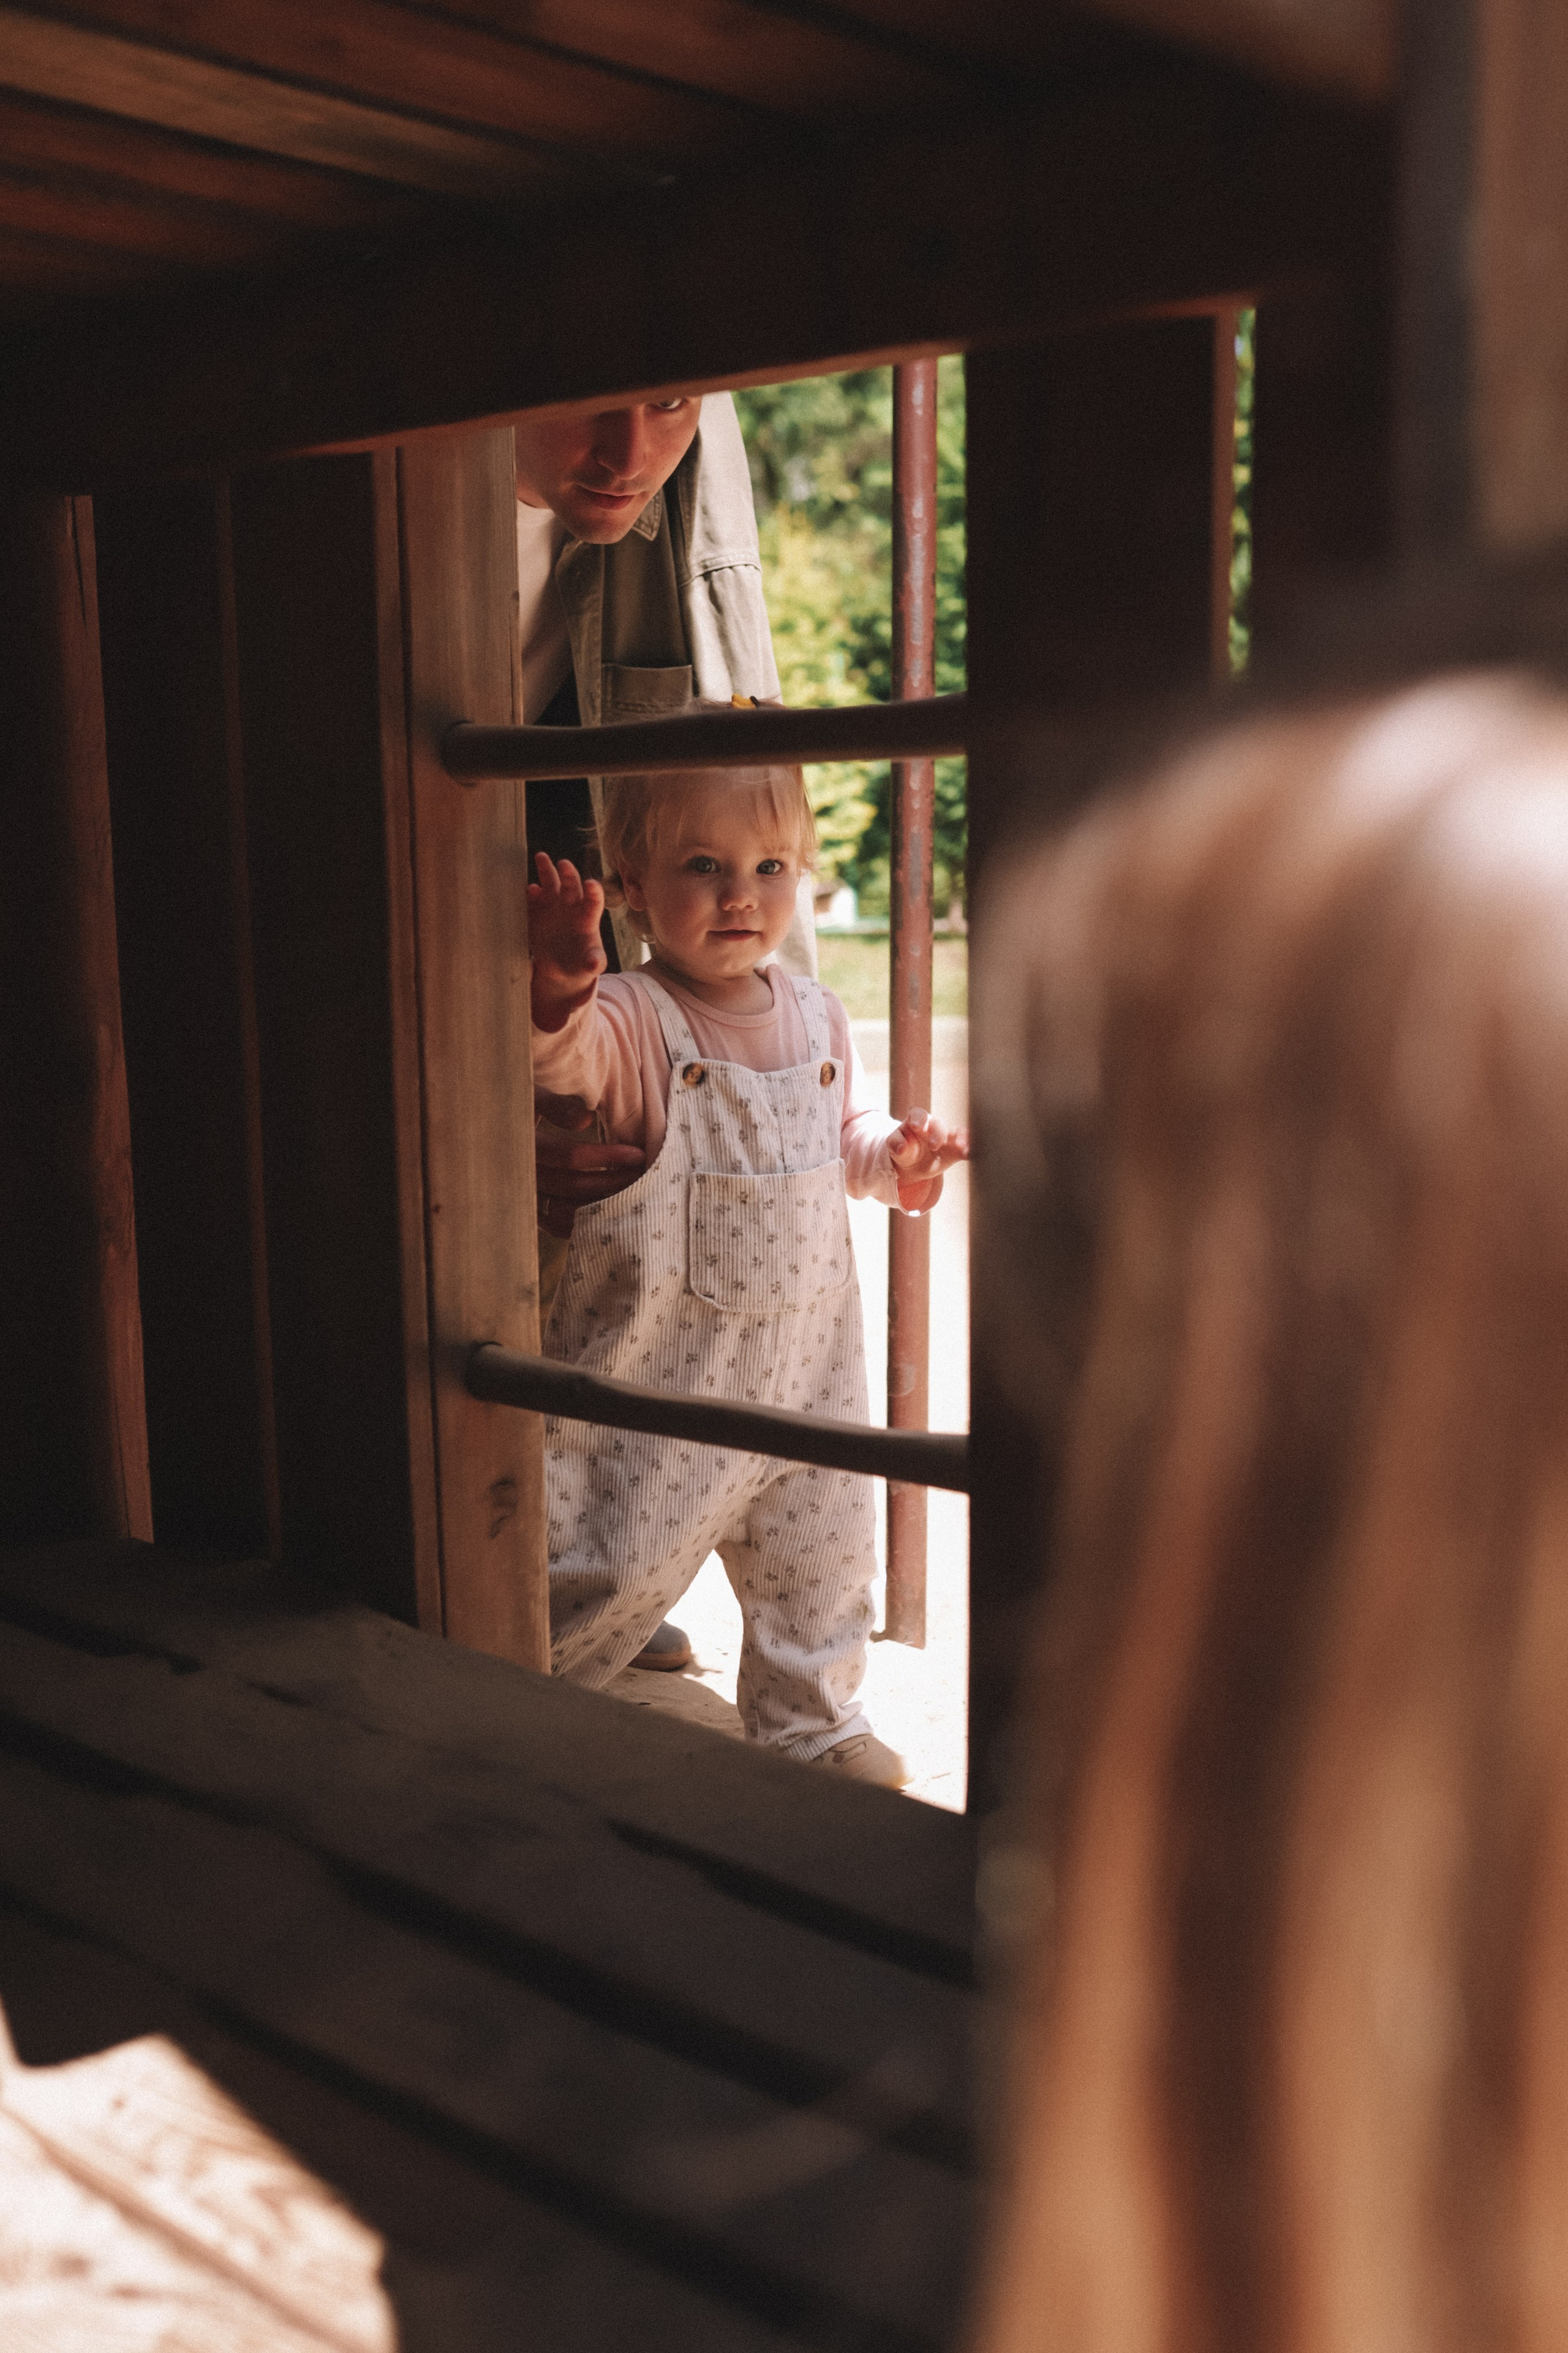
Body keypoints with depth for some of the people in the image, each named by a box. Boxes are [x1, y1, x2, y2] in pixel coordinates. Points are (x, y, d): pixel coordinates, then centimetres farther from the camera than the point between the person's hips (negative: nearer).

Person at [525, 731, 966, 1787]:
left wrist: (896, 1157, 0)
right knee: (620, 1559, 0)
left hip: (806, 1350, 6)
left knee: (821, 1548, 19)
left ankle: (814, 1718, 42)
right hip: (661, 1358, -6)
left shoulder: (818, 1017, 5)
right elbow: (564, 1054, -38)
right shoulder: (629, 1019, -15)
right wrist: (557, 990, -59)